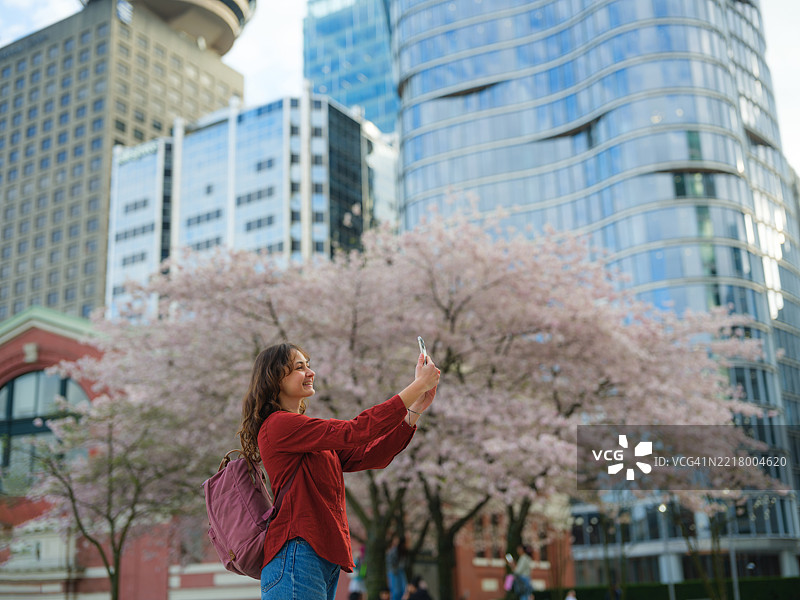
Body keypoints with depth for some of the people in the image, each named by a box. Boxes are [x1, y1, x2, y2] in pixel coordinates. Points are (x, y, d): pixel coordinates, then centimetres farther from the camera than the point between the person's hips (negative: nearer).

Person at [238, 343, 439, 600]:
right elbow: (352, 432, -16)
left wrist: (416, 410, 3)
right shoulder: (278, 425, -9)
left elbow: (371, 455, 12)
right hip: (296, 557, -9)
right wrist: (417, 386, -13)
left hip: (324, 561, 9)